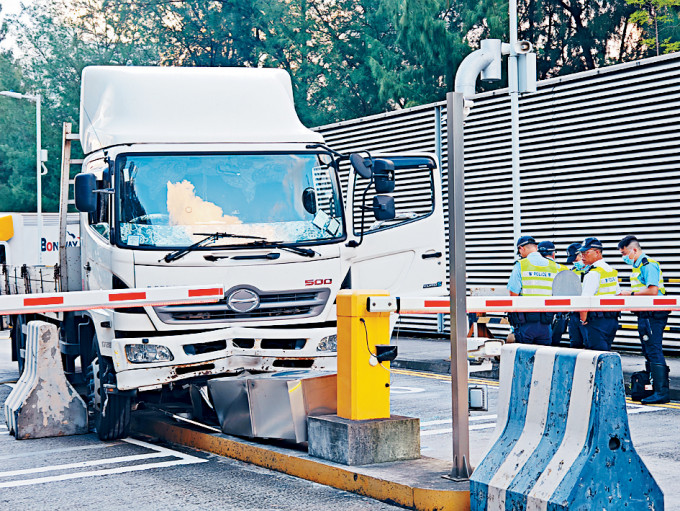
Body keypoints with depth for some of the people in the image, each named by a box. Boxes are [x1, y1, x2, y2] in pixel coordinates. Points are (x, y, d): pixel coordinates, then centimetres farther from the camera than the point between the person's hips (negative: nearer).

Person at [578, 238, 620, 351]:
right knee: (605, 351, 14)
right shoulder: (612, 270, 13)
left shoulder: (593, 273, -15)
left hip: (597, 321, -9)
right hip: (613, 320, 9)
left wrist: (583, 320, -10)